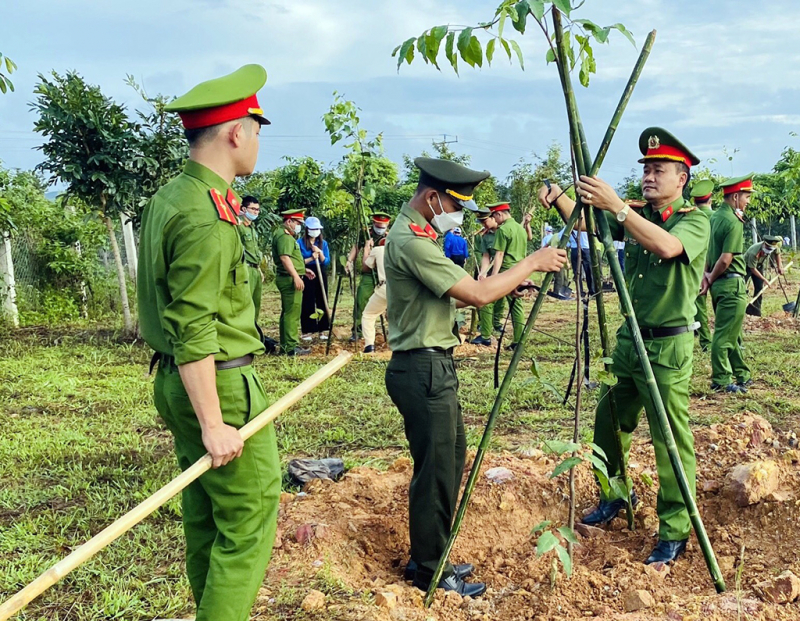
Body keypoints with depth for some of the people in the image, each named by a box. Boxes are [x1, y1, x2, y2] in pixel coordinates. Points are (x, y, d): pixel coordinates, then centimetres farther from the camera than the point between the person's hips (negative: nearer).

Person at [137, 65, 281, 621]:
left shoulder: (168, 198, 10)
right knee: (250, 521, -2)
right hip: (220, 386, -10)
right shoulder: (208, 216, -21)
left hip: (177, 382, 10)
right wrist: (213, 424, -22)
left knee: (205, 512, 20)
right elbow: (192, 329, -24)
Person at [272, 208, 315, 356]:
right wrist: (296, 276, -28)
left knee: (287, 313, 14)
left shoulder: (286, 235, 21)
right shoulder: (284, 236, -14)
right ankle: (291, 347, -9)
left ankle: (285, 345, 20)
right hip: (289, 279, -11)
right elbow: (284, 258, -24)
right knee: (292, 313, -10)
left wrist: (304, 269, 26)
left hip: (288, 279, 11)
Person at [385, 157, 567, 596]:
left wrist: (508, 286, 5)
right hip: (423, 369, -11)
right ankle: (428, 570, 15)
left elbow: (457, 294, 17)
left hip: (433, 366, 11)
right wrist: (532, 262, -13)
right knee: (436, 469, 0)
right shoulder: (411, 241, -20)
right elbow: (478, 295, -23)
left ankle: (432, 555, 31)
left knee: (450, 457, 18)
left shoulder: (416, 233, 13)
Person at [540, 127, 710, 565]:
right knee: (607, 425, 16)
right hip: (629, 339, 7)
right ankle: (614, 496, 37)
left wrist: (616, 205, -38)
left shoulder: (695, 220, -9)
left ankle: (675, 533, 10)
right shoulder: (637, 217, 11)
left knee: (672, 442, -1)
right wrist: (560, 200, -12)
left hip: (668, 347, -7)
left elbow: (667, 247, -30)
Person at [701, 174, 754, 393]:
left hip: (719, 283, 9)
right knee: (725, 334, -4)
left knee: (731, 332, 16)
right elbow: (726, 259, -19)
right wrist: (711, 280, -6)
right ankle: (721, 381, 0)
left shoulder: (714, 217, 10)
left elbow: (708, 248, 10)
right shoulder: (734, 222, -16)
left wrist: (707, 275, 1)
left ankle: (742, 375, 26)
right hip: (732, 284, -9)